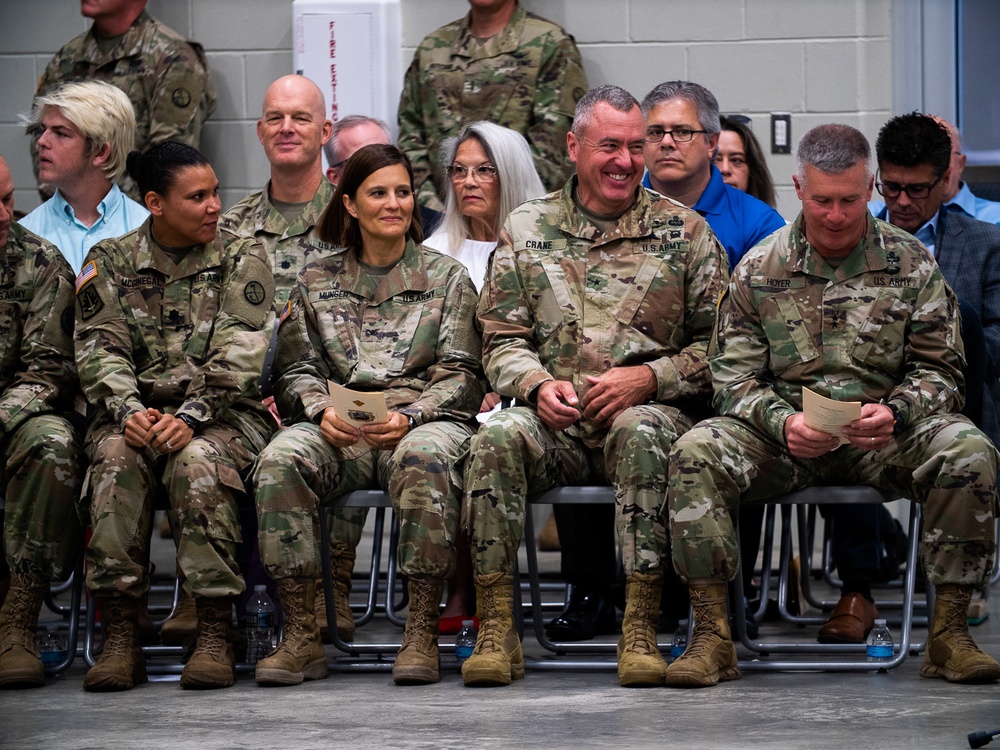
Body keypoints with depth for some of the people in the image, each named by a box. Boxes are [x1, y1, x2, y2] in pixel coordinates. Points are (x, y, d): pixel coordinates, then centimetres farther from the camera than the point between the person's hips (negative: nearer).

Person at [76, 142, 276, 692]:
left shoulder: (241, 260, 7)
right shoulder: (109, 262, 12)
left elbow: (239, 353, -5)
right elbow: (99, 347, 0)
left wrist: (191, 416, -22)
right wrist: (128, 410, -20)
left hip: (221, 414, -1)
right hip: (135, 410, 1)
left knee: (198, 461, -36)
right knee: (116, 459, -33)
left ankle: (214, 636, -34)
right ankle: (119, 638, -33)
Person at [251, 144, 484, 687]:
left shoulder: (447, 277, 15)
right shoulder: (316, 281, 20)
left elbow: (460, 376, 6)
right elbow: (296, 371, 13)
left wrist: (408, 417, -14)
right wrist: (323, 411, -10)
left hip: (424, 421, -2)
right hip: (340, 432, 2)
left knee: (424, 458, -39)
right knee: (281, 459, -32)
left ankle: (421, 636, -35)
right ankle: (301, 637, -30)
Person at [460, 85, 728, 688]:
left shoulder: (685, 232, 9)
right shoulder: (527, 229, 14)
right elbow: (502, 340, 12)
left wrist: (648, 377, -12)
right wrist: (538, 385, -9)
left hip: (652, 410, -2)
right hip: (556, 421, 2)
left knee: (641, 431, -38)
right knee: (499, 436, -31)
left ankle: (641, 631, -38)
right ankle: (496, 631, -28)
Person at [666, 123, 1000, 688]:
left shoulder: (912, 264, 6)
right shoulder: (758, 270, 6)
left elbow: (940, 370, 4)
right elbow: (734, 373, 3)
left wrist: (895, 414, -18)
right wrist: (783, 423, -18)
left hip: (888, 433, 0)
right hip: (784, 434, 0)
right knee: (696, 453, -28)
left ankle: (949, 633, -22)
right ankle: (712, 635, -25)